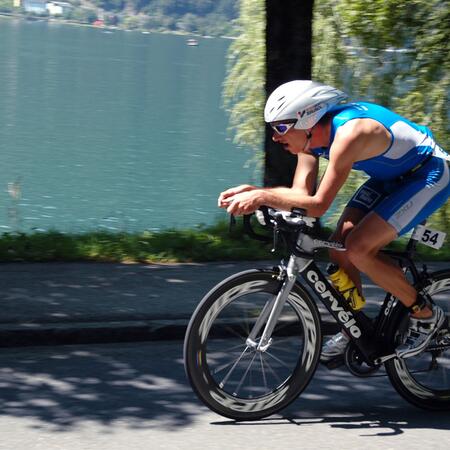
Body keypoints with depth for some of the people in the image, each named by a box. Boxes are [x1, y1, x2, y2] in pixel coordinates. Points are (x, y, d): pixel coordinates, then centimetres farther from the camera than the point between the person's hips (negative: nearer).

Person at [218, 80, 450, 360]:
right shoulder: (311, 135, -7)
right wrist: (252, 192, -25)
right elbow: (301, 194, -11)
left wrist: (263, 197, -39)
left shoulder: (348, 134, -34)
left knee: (358, 248, -20)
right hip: (392, 177, 9)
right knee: (340, 247, -3)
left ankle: (425, 315, -2)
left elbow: (318, 205, -37)